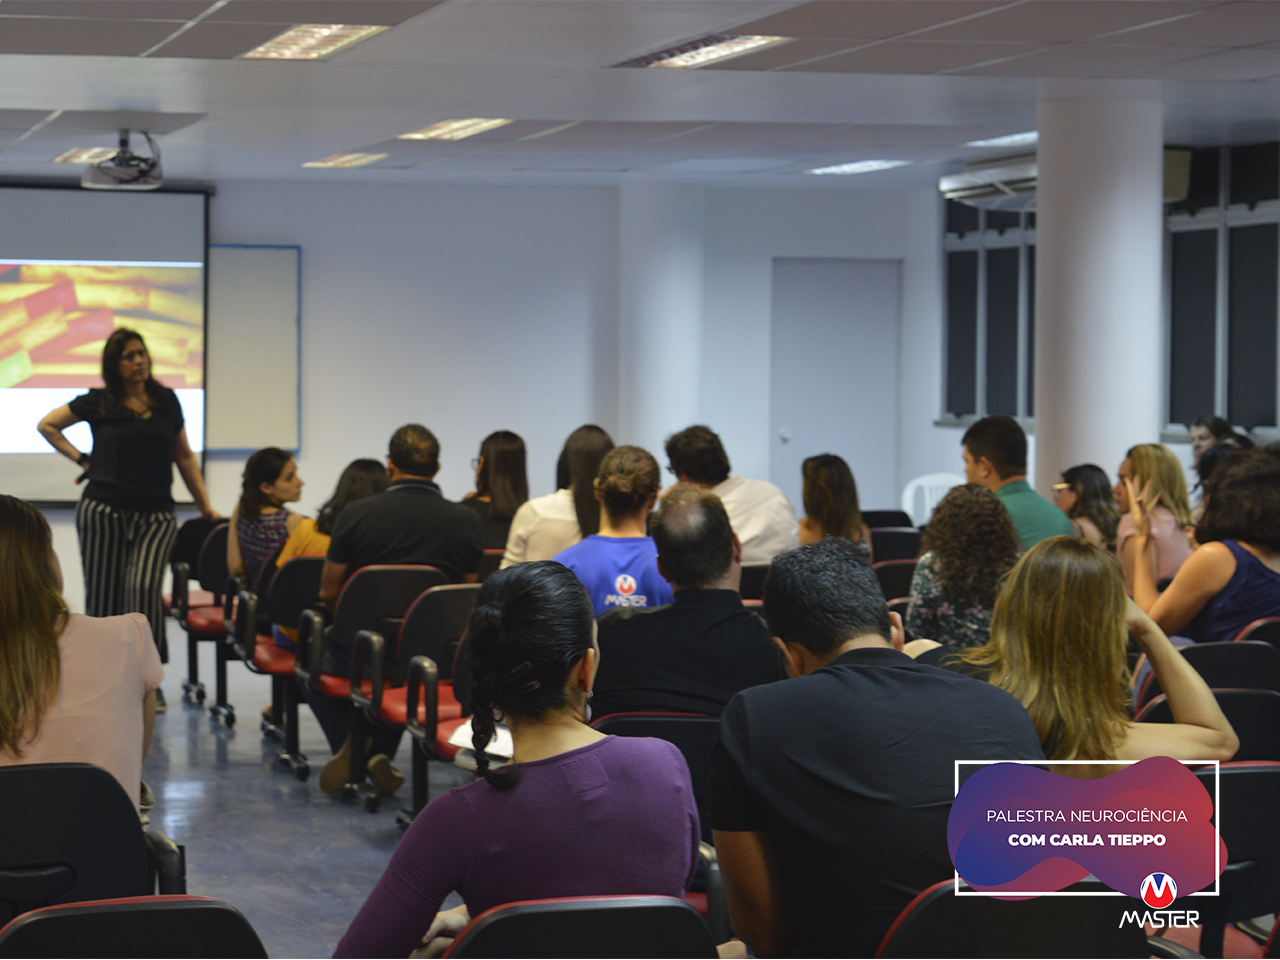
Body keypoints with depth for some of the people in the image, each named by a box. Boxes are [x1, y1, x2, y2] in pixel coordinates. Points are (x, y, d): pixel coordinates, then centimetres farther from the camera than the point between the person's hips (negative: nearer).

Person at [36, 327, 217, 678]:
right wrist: (81, 459, 8)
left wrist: (204, 504, 16)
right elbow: (47, 425, 15)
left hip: (155, 515, 0)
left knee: (144, 587, -19)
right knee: (104, 596, 4)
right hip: (103, 510, 0)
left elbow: (184, 455, 18)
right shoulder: (98, 402, 3)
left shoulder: (166, 401, 9)